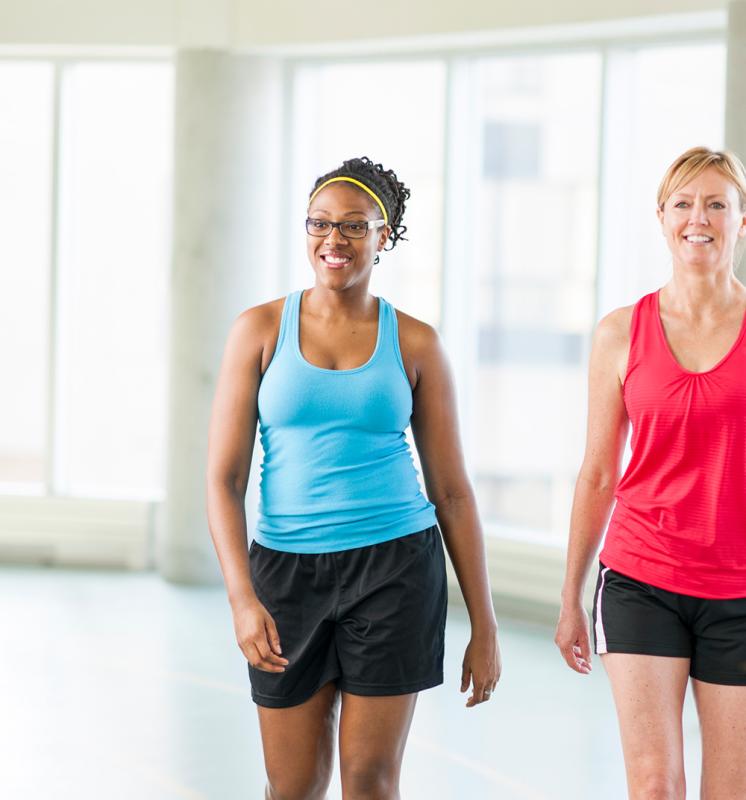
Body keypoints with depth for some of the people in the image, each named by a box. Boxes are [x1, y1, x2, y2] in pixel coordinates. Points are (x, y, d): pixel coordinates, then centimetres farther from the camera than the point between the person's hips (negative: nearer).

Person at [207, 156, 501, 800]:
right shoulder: (261, 330, 2)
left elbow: (452, 491, 5)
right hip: (286, 570, 1)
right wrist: (242, 599, -14)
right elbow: (224, 478, -1)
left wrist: (484, 626, 3)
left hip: (394, 564, -1)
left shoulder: (415, 343, 2)